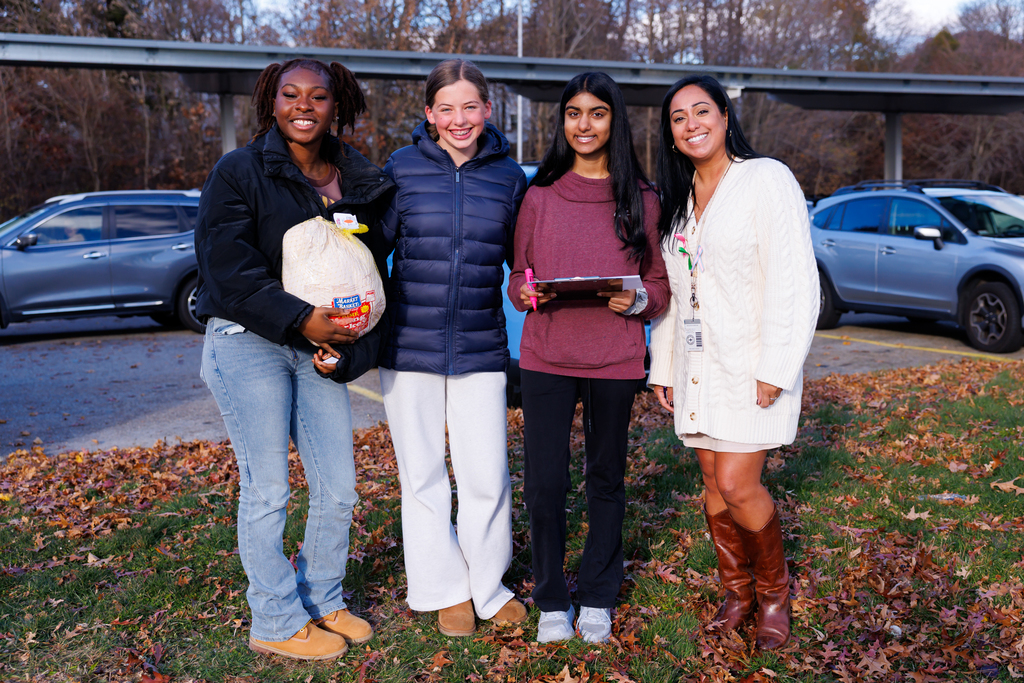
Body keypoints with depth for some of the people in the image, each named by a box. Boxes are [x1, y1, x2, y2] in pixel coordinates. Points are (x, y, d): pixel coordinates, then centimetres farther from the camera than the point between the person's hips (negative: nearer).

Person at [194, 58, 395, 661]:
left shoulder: (359, 181, 10)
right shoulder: (238, 172, -4)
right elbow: (229, 266, -14)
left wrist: (351, 331, -4)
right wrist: (299, 318, -24)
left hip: (319, 345, 5)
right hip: (248, 343, -5)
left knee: (338, 488, 6)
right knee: (267, 488, -1)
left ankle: (323, 600, 27)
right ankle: (276, 622, 15)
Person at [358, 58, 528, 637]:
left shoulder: (508, 175, 4)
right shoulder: (402, 169, 0)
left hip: (481, 348, 0)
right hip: (410, 345, 0)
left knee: (488, 477, 2)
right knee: (423, 476, 9)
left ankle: (489, 586, 25)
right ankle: (446, 590, 27)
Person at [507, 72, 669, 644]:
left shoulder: (641, 198, 5)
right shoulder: (540, 194, 7)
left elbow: (661, 282, 8)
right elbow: (518, 275, 12)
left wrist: (638, 300, -13)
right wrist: (526, 293, -10)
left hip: (615, 358, 0)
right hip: (546, 354, 0)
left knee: (607, 479, 11)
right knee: (544, 483, -1)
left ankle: (598, 599, 28)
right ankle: (552, 601, 19)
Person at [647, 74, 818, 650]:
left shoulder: (766, 179, -8)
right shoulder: (677, 200, 13)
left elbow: (794, 282, -14)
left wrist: (774, 370, -18)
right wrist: (663, 367, 14)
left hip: (752, 365, -6)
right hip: (697, 365, 6)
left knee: (737, 484, -10)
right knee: (714, 483, 9)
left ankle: (775, 589, 15)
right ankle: (737, 590, 26)